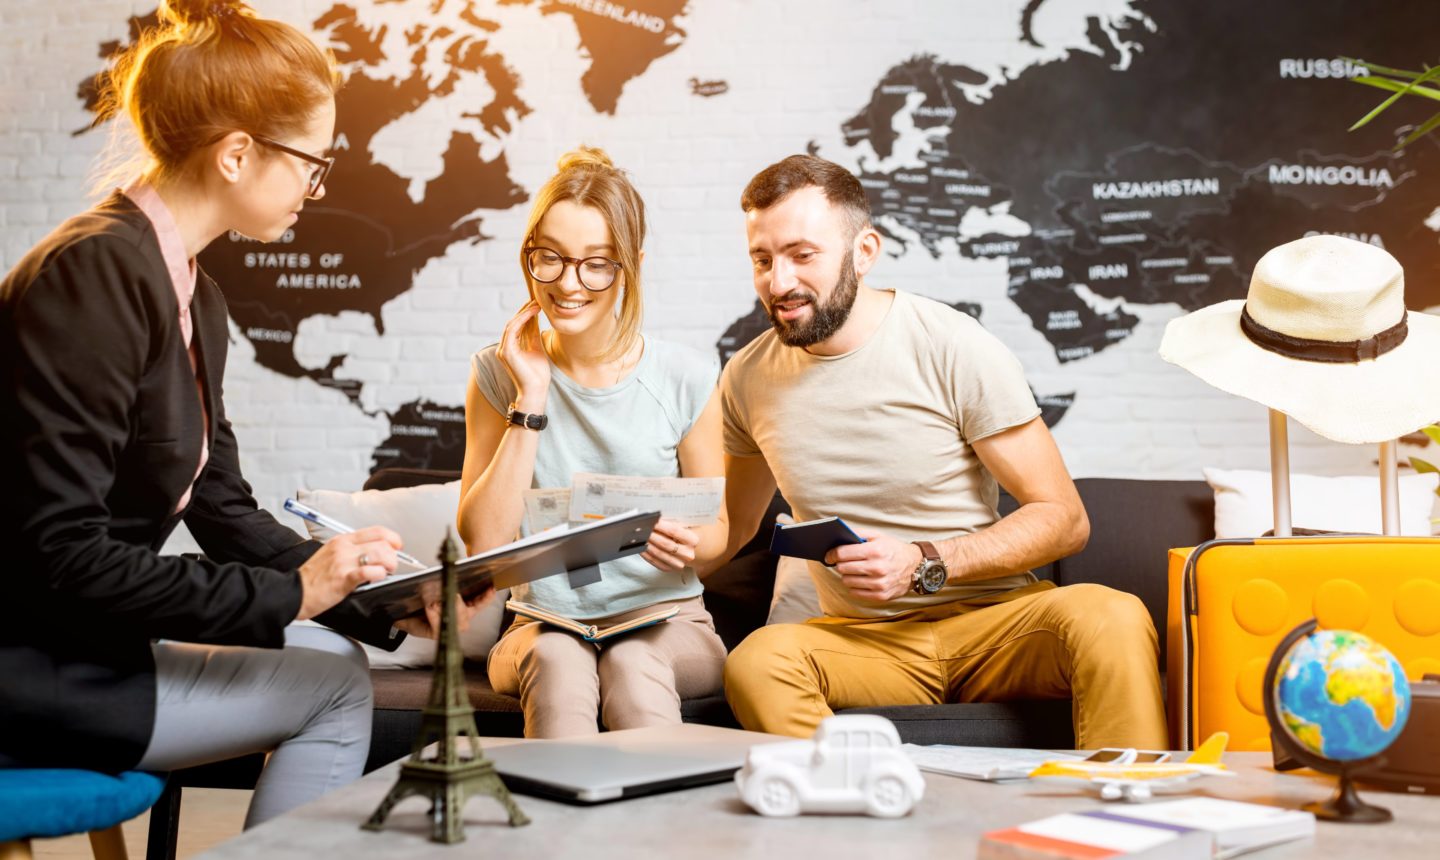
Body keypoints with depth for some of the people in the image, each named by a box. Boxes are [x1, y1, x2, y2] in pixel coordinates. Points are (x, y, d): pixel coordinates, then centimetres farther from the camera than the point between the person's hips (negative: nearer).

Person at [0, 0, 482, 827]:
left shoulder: (196, 297, 8)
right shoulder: (94, 275, -21)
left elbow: (225, 510, 9)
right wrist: (290, 593, -22)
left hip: (88, 635, 9)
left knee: (339, 655, 12)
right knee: (332, 689, -4)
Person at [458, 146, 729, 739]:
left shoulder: (685, 379, -1)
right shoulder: (499, 374, 2)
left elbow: (718, 529, 8)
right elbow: (484, 541, -7)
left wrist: (689, 546, -18)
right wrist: (531, 399, -12)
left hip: (665, 618, 0)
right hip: (545, 621, 0)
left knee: (634, 663, -34)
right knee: (555, 660, -34)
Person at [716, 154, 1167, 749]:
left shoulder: (955, 350, -8)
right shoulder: (748, 380, 4)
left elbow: (1063, 519, -7)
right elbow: (735, 526, 19)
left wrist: (923, 564, -19)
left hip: (991, 618, -1)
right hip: (861, 639, 2)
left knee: (1111, 617, -33)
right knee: (756, 662, -32)